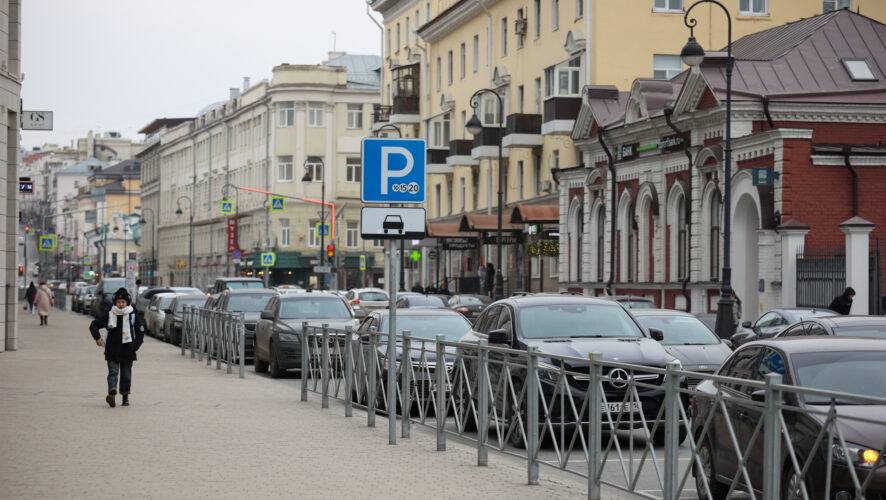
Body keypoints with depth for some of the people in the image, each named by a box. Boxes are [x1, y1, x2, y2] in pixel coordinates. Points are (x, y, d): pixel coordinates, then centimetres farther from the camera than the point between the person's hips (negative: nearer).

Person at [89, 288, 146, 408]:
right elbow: (94, 325, 9)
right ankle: (112, 393, -31)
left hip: (127, 352, 1)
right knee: (113, 372, -14)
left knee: (126, 375, 9)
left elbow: (141, 333, 4)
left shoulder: (134, 316, 1)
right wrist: (97, 338, -6)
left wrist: (135, 347, -6)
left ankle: (125, 397, 20)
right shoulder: (109, 315, 3)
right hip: (112, 351, 0)